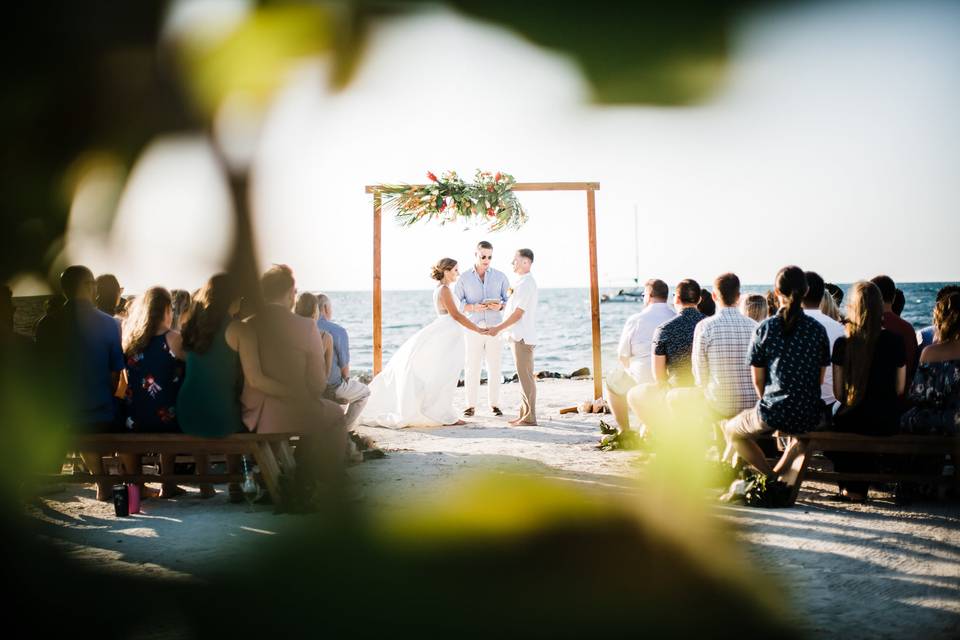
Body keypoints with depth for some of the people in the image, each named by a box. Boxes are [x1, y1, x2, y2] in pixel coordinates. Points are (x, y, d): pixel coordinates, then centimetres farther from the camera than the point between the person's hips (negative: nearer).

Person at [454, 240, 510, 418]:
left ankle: (494, 404, 10)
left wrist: (501, 306, -18)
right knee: (472, 367, -2)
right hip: (473, 328, -1)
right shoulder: (464, 278, 3)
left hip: (494, 327, 1)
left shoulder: (500, 276, 6)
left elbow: (510, 300, 5)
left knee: (494, 367, 2)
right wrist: (473, 307, -18)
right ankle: (471, 405, 4)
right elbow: (456, 303, 0)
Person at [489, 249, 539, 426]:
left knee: (526, 377, -8)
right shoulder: (522, 282, 17)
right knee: (524, 377, 13)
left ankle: (529, 418, -6)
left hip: (523, 337, -10)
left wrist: (498, 328, -12)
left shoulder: (526, 284, -15)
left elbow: (518, 314, -17)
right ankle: (524, 414, 18)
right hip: (518, 336, 10)